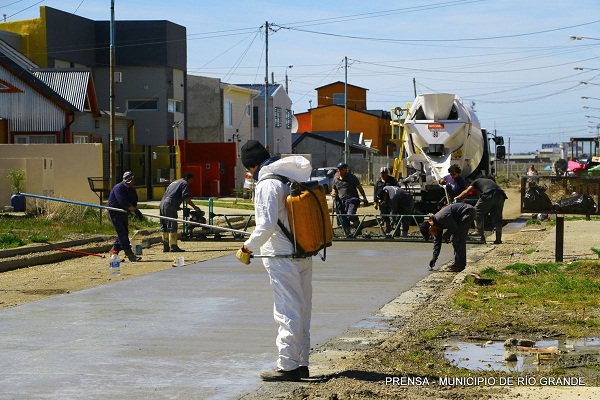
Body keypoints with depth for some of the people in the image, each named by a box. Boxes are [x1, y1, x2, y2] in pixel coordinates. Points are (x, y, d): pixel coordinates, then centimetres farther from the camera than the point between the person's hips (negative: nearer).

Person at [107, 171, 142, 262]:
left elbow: (134, 201, 7)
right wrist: (135, 210, -33)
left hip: (124, 212, 9)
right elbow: (123, 202, -30)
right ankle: (130, 254, -15)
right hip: (114, 212, -9)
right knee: (122, 233, -12)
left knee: (124, 233, 9)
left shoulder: (131, 189, 7)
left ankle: (114, 250, 21)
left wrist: (135, 210, -16)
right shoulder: (119, 188, -20)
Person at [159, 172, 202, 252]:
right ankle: (173, 246, -10)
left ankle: (165, 247, 15)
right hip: (170, 206, -9)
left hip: (162, 204, 9)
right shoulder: (184, 183, 4)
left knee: (165, 228, 11)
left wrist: (177, 207, 33)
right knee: (172, 227, -8)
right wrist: (194, 207, -3)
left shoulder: (174, 182, 30)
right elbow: (186, 197, -8)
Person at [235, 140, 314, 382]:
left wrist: (248, 247, -10)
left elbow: (267, 224, -22)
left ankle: (288, 366, 0)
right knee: (302, 310, 13)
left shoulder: (266, 185, -15)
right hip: (304, 254, 9)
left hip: (282, 257, -9)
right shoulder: (292, 177, 10)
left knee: (287, 312, -4)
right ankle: (302, 363, 21)